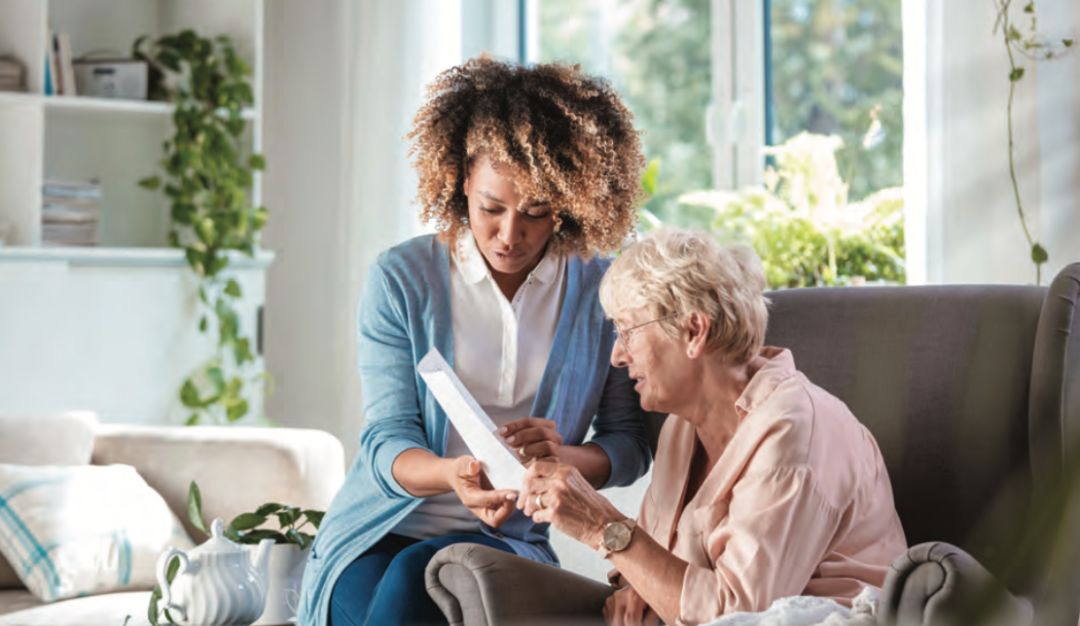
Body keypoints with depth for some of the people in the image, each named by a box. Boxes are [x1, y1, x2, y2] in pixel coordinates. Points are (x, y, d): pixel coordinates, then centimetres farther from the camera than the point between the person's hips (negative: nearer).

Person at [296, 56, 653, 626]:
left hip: (508, 539, 0)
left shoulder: (601, 290, 1)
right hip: (380, 532, 0)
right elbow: (387, 440, -6)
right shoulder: (401, 279, -1)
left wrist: (561, 455, -21)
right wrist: (452, 474, -30)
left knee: (417, 576, -34)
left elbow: (629, 446, 3)